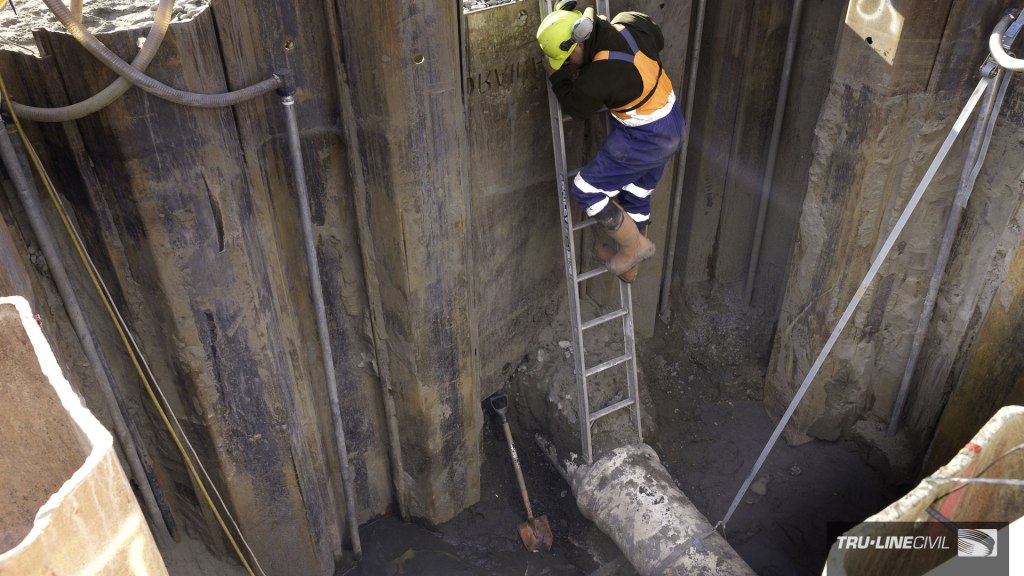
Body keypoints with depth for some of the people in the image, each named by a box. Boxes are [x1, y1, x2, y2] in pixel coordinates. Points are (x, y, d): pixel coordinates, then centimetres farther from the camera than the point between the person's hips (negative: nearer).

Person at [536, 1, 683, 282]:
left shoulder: (598, 77, -30)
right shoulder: (630, 23, -9)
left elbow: (575, 108, -8)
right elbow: (658, 42, 14)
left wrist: (557, 76, 6)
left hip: (643, 139, -9)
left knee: (586, 190, 1)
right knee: (635, 197, 22)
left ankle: (635, 245, 16)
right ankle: (629, 267, 40)